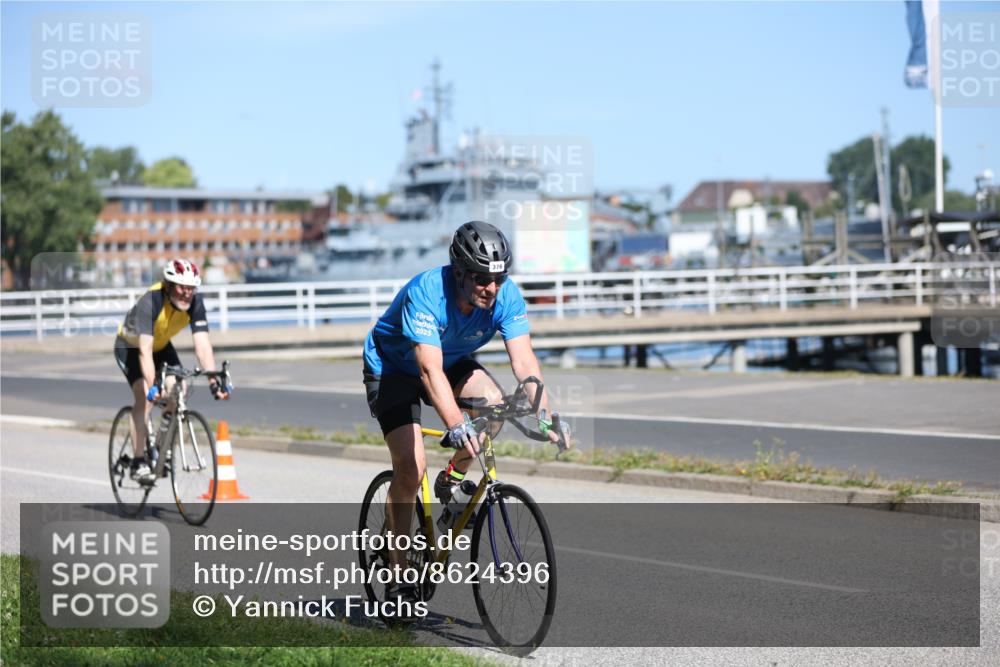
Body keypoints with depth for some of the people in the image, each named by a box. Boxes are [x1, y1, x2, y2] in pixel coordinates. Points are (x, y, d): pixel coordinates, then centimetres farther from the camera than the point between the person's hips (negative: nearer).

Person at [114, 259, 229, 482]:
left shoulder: (195, 303, -25)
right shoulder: (150, 302, -38)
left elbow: (202, 344, -29)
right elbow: (145, 351, -44)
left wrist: (213, 382, -39)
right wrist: (152, 387, -55)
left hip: (161, 346, 5)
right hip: (129, 346, -5)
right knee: (144, 396, -23)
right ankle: (138, 462, -17)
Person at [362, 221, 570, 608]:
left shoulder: (506, 296, -23)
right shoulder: (425, 292, -36)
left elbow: (524, 360, -28)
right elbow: (430, 370, -45)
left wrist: (546, 413, -43)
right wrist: (457, 426, -58)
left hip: (453, 361, 4)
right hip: (393, 368, -4)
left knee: (493, 402, -26)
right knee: (410, 468, -17)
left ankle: (452, 480, 1)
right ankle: (397, 574, -1)